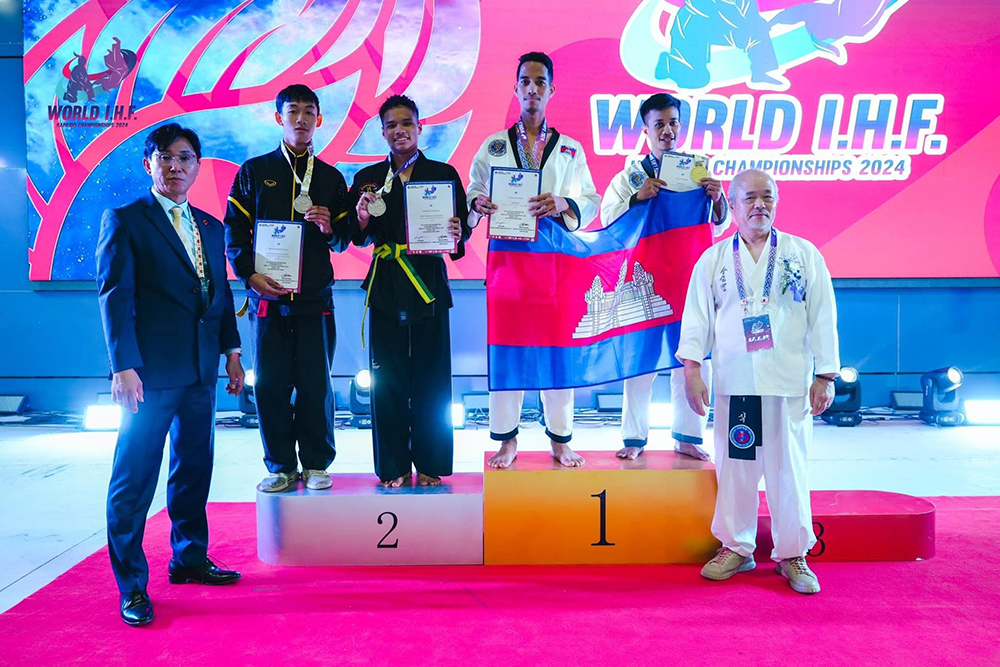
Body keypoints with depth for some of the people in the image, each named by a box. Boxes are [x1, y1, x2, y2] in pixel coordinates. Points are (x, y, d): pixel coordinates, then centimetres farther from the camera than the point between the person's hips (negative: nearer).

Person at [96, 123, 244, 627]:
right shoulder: (124, 221, -2)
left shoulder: (211, 227, 15)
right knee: (135, 478, -1)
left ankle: (189, 559, 29)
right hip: (151, 372, -6)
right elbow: (115, 296, -9)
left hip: (201, 370, 6)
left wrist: (231, 351, 12)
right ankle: (131, 585, 10)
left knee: (195, 468, 14)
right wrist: (123, 365, -16)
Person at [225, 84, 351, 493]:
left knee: (316, 383, -1)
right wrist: (249, 274, -7)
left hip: (316, 297, 0)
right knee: (270, 383, 1)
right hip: (267, 294, 0)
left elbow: (343, 242, 12)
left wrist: (329, 228, -10)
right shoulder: (254, 171, 11)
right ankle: (280, 466, 14)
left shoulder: (331, 178, 14)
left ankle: (316, 464, 12)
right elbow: (234, 230, 7)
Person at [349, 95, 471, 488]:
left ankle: (429, 465, 13)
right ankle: (394, 467, 13)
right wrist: (362, 218, -14)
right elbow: (359, 239, 7)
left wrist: (455, 236, -18)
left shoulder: (444, 174, 7)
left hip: (430, 285, -1)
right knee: (387, 380, 2)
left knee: (431, 379, 1)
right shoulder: (367, 178, 10)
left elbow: (463, 227, 4)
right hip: (386, 288, 1)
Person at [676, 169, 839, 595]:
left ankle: (793, 555, 18)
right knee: (735, 465, 6)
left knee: (788, 467, 3)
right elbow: (696, 316, 6)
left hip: (789, 383, -1)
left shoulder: (804, 255, 6)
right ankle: (736, 548, 22)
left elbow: (823, 317, 5)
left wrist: (825, 375, 1)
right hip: (733, 383, 1)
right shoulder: (713, 260, 9)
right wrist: (691, 369, -2)